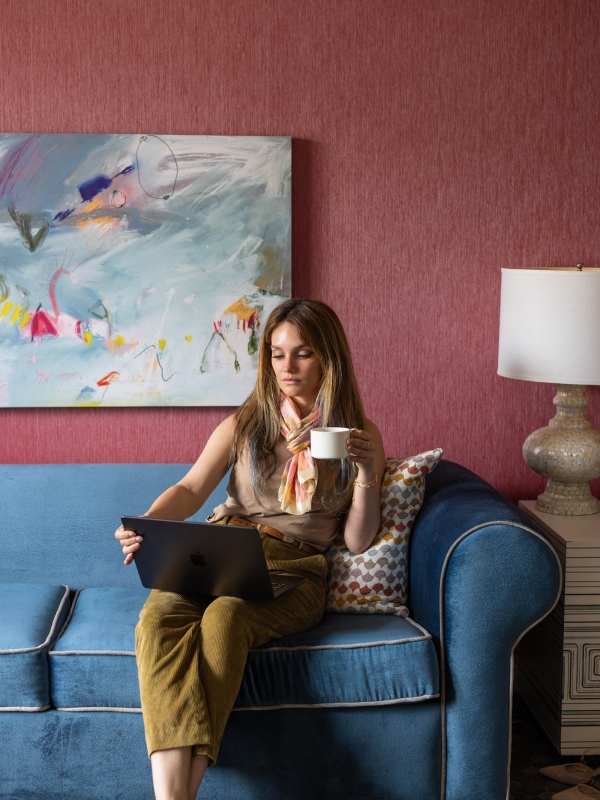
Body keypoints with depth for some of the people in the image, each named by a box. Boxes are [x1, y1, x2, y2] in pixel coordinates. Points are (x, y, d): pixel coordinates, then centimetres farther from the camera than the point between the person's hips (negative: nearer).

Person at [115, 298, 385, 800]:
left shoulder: (361, 436, 12)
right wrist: (146, 525, -18)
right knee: (159, 616, -32)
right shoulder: (245, 424, 16)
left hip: (294, 569, -2)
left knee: (224, 616, -36)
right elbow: (191, 490, 3)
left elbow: (358, 541, 8)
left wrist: (366, 474, -8)